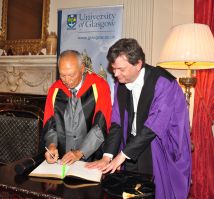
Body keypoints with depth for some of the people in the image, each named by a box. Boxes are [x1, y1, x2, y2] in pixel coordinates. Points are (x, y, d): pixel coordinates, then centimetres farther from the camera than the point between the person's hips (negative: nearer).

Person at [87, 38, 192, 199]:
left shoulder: (163, 82, -20)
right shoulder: (120, 84, 1)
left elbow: (154, 125, -24)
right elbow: (117, 122, 1)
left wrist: (122, 155, -20)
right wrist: (107, 156, -9)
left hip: (161, 151, -4)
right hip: (132, 151, 5)